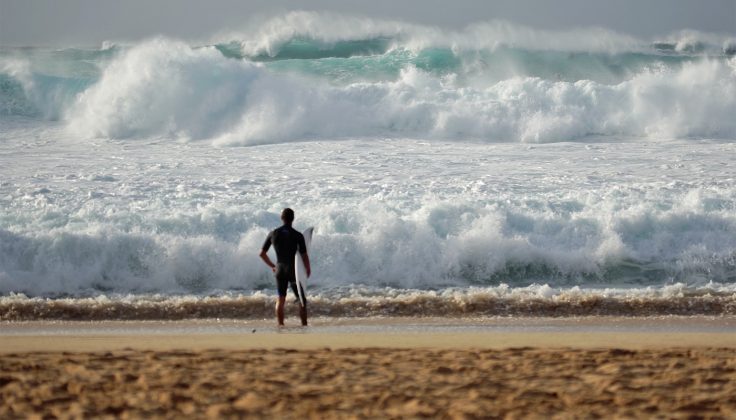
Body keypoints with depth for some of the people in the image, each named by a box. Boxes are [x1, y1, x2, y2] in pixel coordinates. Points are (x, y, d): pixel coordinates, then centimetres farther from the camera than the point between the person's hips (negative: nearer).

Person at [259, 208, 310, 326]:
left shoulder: (273, 234, 0)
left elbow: (262, 253, 5)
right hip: (293, 270, -3)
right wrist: (308, 269, 6)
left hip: (280, 269, 3)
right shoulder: (298, 235, -11)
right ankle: (304, 325, 2)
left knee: (280, 299, 12)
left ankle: (280, 325, 7)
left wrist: (272, 266, 19)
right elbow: (304, 256, -13)